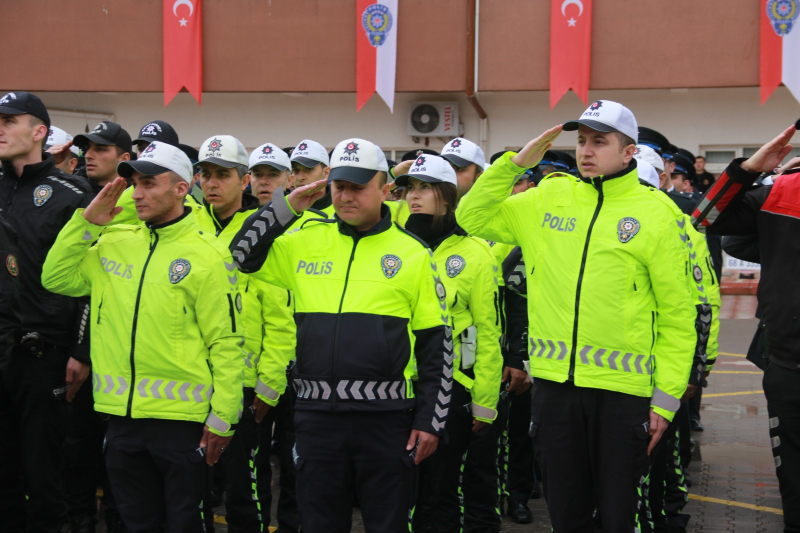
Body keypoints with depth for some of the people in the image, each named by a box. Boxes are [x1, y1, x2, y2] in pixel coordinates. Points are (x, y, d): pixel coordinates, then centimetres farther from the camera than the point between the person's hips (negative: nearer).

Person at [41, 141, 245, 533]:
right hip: (121, 413, 5)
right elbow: (57, 278, 9)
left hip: (181, 416, -5)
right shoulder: (114, 243, 9)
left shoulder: (208, 256, -8)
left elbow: (225, 344, -9)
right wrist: (86, 222, 1)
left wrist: (222, 419, -11)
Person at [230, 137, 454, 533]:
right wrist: (285, 207, 3)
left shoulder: (412, 254, 2)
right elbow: (243, 256, 13)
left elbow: (436, 346, 3)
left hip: (386, 418, -2)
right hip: (317, 414, 2)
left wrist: (431, 421, -1)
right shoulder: (305, 242, 8)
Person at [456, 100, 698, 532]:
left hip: (621, 387, -3)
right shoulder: (548, 198, 8)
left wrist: (666, 399, -5)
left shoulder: (655, 213, -2)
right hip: (553, 381, 3)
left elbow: (676, 315, -2)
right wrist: (516, 162, 3)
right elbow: (473, 218, 14)